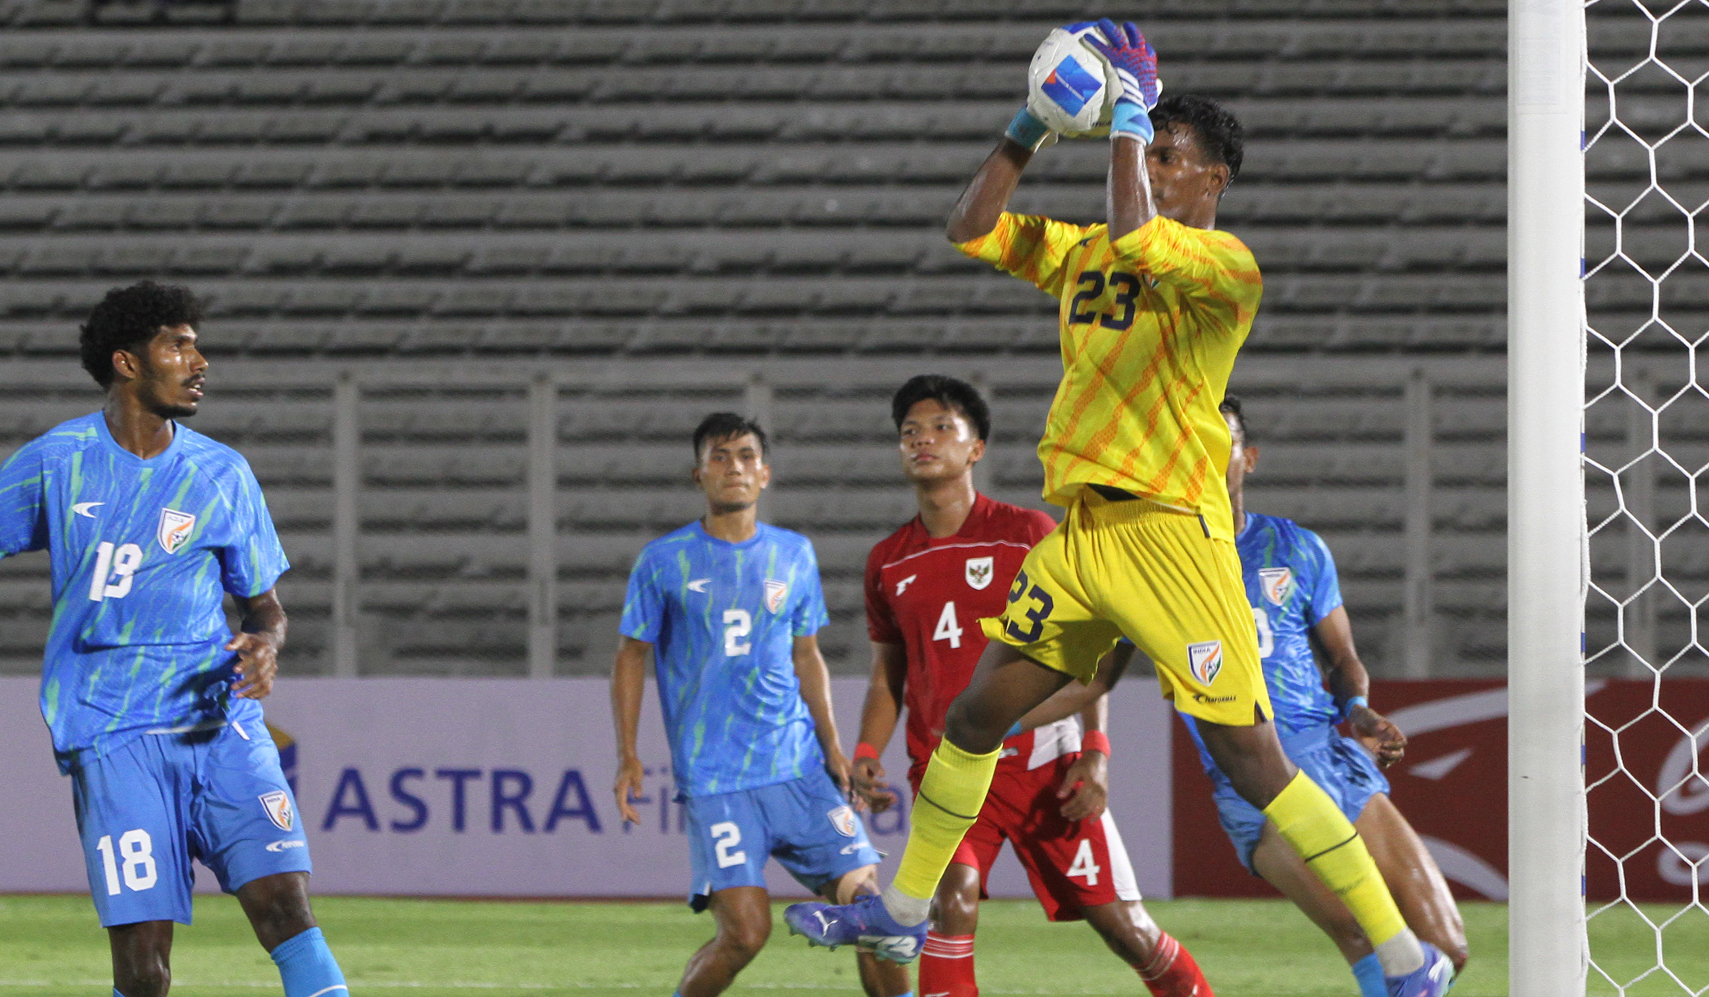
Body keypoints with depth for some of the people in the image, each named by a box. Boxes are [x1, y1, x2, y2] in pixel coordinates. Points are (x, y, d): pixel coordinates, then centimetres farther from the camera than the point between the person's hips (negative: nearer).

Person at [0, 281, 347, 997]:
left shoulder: (222, 474, 9)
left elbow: (263, 606, 15)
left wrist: (266, 645, -8)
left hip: (224, 725, 2)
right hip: (115, 739, -2)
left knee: (285, 909, -16)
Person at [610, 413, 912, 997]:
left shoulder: (795, 555, 11)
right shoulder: (663, 561, 1)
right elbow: (632, 657, 7)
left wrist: (831, 745, 10)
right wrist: (627, 755, -2)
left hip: (800, 768, 4)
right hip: (714, 781, -4)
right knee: (745, 932, -16)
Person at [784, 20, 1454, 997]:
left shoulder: (1225, 263, -10)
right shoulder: (1084, 252, 14)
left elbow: (1134, 237, -27)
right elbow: (974, 229, 15)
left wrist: (1131, 117, -15)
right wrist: (1032, 129, 6)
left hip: (1174, 531, -7)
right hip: (1079, 528, 7)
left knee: (1250, 756, -10)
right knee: (976, 715, 12)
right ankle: (904, 908, 29)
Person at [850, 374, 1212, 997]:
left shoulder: (1028, 534, 0)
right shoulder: (889, 564, 10)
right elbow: (887, 677, 19)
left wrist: (1095, 750, -11)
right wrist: (866, 753, 0)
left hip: (1043, 764, -2)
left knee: (1121, 923, -3)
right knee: (952, 899, -24)